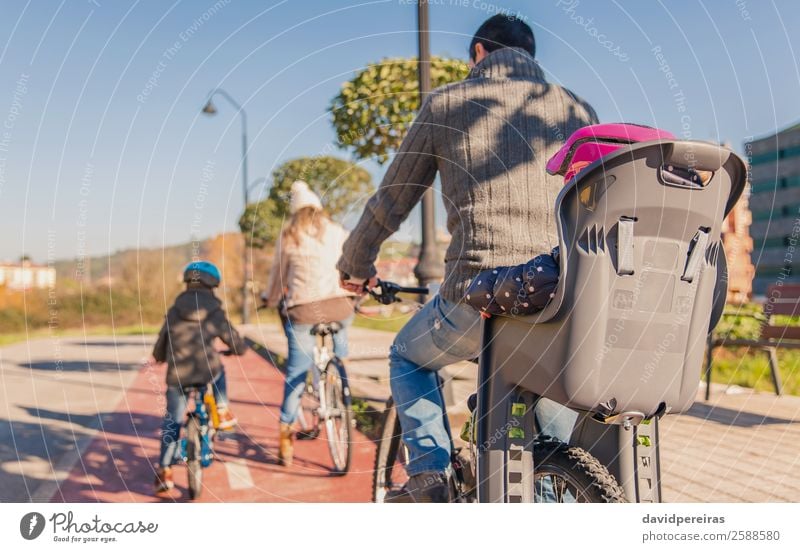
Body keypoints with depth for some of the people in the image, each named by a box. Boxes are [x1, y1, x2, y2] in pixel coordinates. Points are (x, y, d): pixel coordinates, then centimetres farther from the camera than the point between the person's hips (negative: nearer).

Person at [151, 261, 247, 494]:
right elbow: (236, 344, 12)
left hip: (177, 376, 1)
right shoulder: (215, 313, 6)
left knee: (172, 421, 12)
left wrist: (159, 357, 38)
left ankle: (164, 471, 8)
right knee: (219, 372, 34)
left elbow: (159, 350, 15)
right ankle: (222, 412, 28)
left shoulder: (173, 312, 11)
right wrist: (240, 349, 35)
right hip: (208, 372, -1)